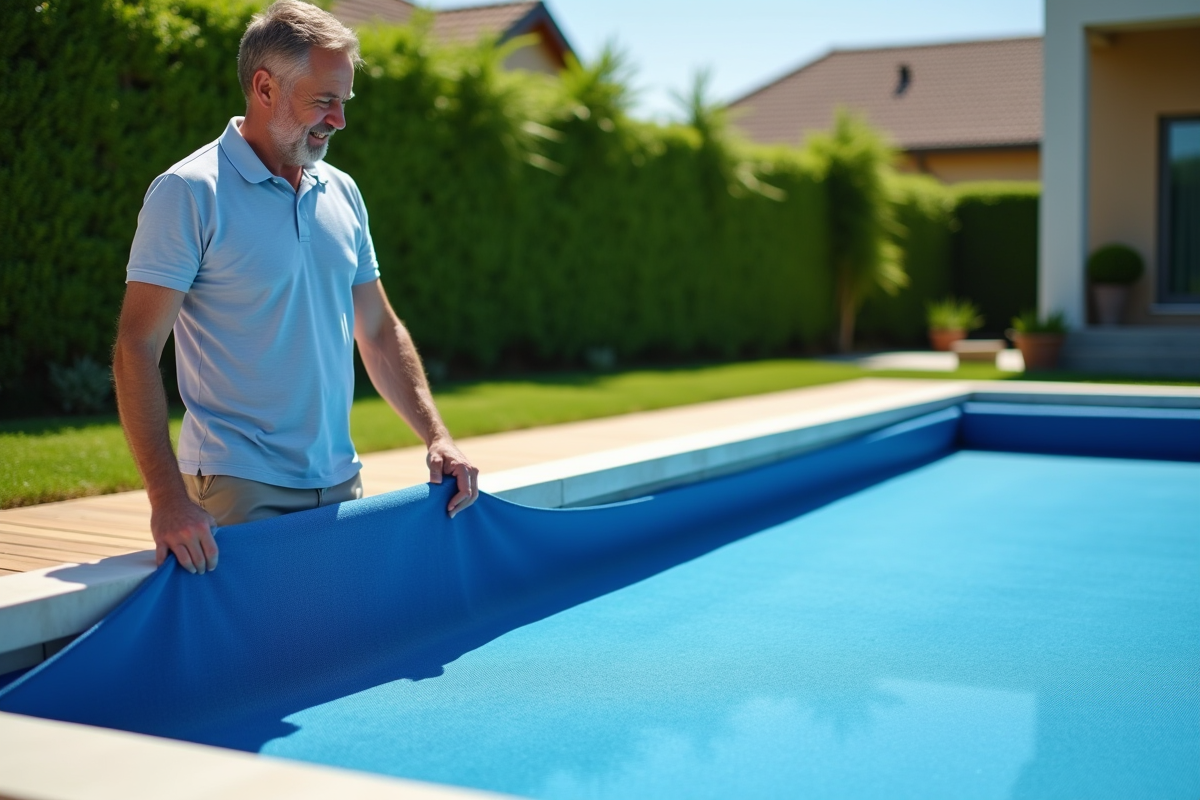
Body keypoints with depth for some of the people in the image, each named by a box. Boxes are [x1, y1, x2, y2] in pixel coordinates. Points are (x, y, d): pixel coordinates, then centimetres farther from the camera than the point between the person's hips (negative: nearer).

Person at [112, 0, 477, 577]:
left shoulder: (342, 193, 10)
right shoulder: (189, 193, -10)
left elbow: (379, 331, 16)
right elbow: (136, 350, -14)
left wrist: (436, 437, 6)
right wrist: (167, 498, -23)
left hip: (340, 484, 6)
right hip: (239, 490, -6)